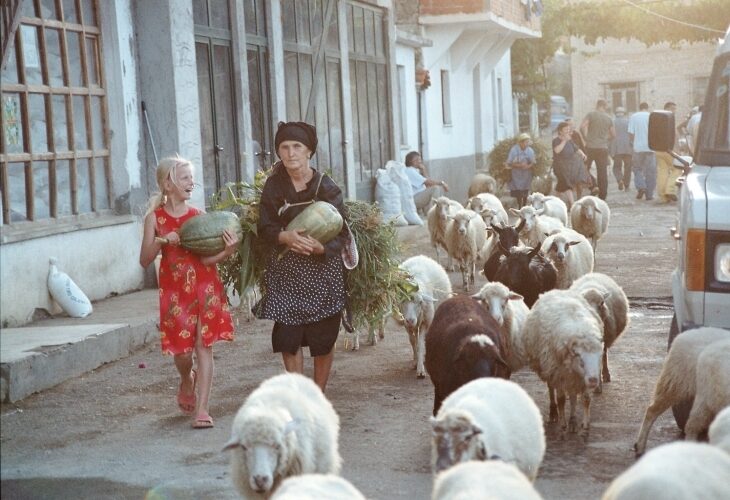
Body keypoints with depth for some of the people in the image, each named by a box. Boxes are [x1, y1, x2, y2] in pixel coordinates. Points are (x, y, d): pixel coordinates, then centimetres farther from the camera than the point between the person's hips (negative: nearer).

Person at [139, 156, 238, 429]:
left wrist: (227, 251, -24)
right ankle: (187, 382, 39)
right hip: (175, 290, 0)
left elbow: (207, 258, -6)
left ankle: (201, 409, -2)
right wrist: (161, 242, -19)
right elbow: (144, 260, -2)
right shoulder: (155, 218, 0)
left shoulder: (198, 215, 1)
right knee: (181, 348, 4)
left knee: (204, 345, -5)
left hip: (205, 287, 0)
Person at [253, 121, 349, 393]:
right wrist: (286, 237, -24)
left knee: (323, 339, 5)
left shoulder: (326, 187, -8)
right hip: (285, 271, 2)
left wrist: (320, 247, -28)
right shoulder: (274, 185, -1)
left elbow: (342, 233, -8)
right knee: (287, 337, -2)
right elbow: (265, 228, -2)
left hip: (322, 270, -1)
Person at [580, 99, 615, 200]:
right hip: (603, 148, 3)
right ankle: (602, 196, 5)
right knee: (602, 173, 5)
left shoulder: (591, 114, -3)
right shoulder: (608, 118, 8)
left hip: (590, 147, -3)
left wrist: (587, 137, -3)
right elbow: (613, 134, 15)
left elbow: (582, 126, -15)